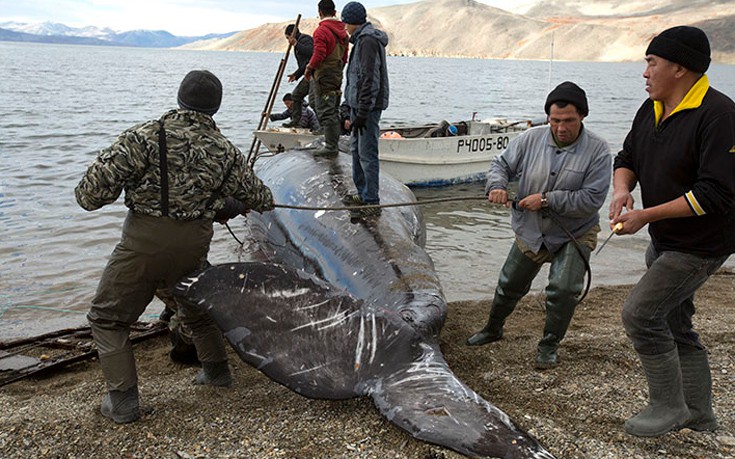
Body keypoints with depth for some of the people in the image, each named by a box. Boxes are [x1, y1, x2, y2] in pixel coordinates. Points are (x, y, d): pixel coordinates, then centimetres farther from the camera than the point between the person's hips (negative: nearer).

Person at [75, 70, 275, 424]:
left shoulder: (147, 135, -11)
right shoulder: (226, 152, 2)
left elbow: (93, 191, -15)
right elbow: (258, 198, 16)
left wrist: (88, 195, 9)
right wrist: (265, 201, 40)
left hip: (144, 242, -4)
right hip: (194, 245, 5)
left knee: (107, 317, 13)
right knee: (196, 306, 31)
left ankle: (123, 401, 11)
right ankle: (216, 370, 43)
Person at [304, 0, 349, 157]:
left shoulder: (321, 30, -13)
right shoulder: (342, 31, 13)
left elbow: (319, 54, -20)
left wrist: (309, 68, -5)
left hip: (324, 78, -8)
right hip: (337, 77, 9)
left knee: (325, 113, -6)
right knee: (333, 113, 15)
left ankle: (330, 147, -6)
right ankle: (334, 145, 21)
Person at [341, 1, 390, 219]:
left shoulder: (368, 41, -15)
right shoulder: (364, 39, 18)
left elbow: (369, 79, -22)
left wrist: (362, 113, -22)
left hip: (368, 107, -11)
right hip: (359, 105, 11)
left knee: (367, 154, -10)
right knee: (356, 149, 18)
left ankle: (372, 203, -7)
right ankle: (363, 194, 28)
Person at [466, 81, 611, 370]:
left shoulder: (597, 151, -18)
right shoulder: (531, 139, -8)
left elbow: (592, 199, -24)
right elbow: (502, 163, 3)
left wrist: (547, 200, -28)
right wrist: (497, 185, -20)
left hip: (574, 235, -3)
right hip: (530, 233, 3)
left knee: (563, 289, -18)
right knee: (510, 286, 17)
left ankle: (549, 346, 7)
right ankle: (492, 329, 44)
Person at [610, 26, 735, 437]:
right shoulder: (652, 109, 5)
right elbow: (627, 158, 12)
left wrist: (647, 216, -25)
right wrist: (622, 190, -11)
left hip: (701, 244, -9)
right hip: (665, 239, 9)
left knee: (640, 314, -12)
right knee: (674, 324, 16)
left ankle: (669, 406, 7)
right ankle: (699, 414, 32)